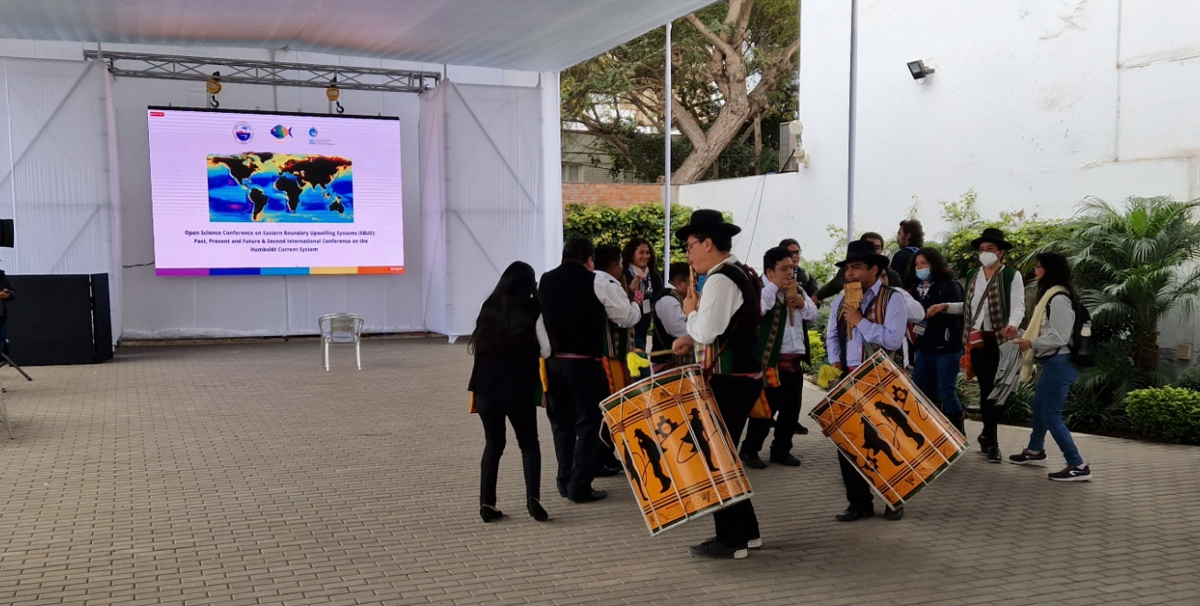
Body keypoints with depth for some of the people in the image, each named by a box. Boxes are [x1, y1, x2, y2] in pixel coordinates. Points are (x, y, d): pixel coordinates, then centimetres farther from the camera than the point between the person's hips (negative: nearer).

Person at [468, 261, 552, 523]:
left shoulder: (489, 308, 7)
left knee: (493, 444, 14)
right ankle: (533, 496, -6)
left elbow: (478, 344, 16)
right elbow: (546, 350, -8)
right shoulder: (532, 310, -6)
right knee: (529, 443, 12)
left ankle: (487, 504, 8)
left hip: (486, 387, 3)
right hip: (518, 388, -3)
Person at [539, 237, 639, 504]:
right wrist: (636, 304, 20)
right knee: (588, 422, 4)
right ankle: (580, 486, 4)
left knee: (561, 421, 15)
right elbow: (628, 317, 0)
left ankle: (565, 481, 23)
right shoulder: (597, 281, -6)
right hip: (585, 362, -5)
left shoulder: (544, 281, 9)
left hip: (552, 361, 5)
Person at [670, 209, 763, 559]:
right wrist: (692, 339, 10)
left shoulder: (719, 280, -18)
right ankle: (746, 531, 24)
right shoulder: (738, 273, 15)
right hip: (743, 376, 10)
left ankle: (730, 540, 5)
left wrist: (690, 311, -6)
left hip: (730, 381, -10)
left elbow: (707, 331, -26)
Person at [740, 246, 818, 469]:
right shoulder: (761, 289, -9)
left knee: (791, 409, 11)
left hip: (795, 360, 7)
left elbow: (813, 315, 17)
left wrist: (803, 304, -4)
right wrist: (774, 287, -23)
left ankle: (781, 450, 23)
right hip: (771, 360, -7)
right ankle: (749, 450, 9)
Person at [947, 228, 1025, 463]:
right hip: (977, 339, 4)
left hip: (1001, 340, -4)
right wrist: (946, 306, 8)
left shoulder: (1012, 275, -2)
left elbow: (1018, 306, -12)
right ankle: (990, 439, 12)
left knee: (995, 389, 1)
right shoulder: (972, 275, 14)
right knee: (985, 389, 5)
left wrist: (1012, 325, -31)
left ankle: (988, 437, 16)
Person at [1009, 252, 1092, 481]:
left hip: (1060, 362, -11)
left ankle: (1078, 466, -3)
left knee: (1051, 414, -7)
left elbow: (1060, 337, -23)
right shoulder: (1051, 295, 14)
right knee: (1039, 405, 24)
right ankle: (1035, 449, 42)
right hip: (1053, 361, 11)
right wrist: (1026, 337, 8)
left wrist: (1031, 344, -13)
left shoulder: (1059, 299, -19)